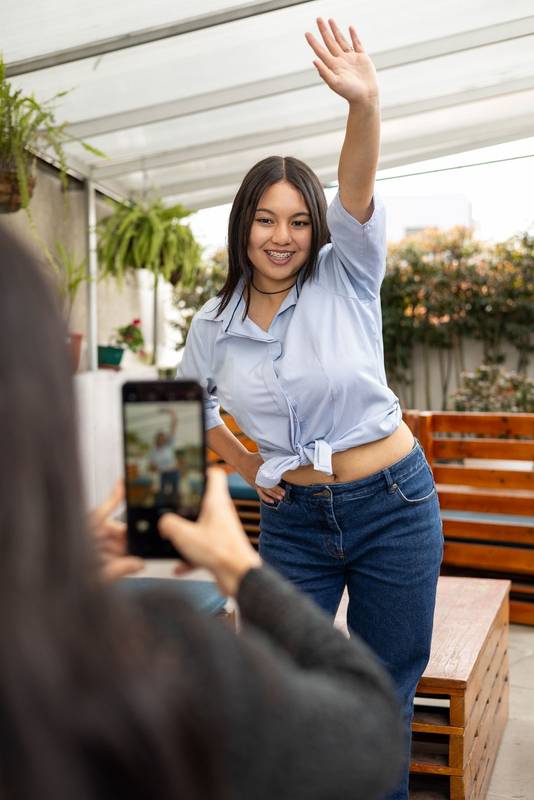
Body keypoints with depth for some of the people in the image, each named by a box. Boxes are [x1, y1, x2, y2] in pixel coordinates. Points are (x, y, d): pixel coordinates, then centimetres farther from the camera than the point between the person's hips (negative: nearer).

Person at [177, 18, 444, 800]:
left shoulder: (346, 277, -7)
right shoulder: (215, 323, 1)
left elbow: (357, 191, -26)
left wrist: (365, 104, -44)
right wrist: (245, 467, 7)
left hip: (392, 505, -2)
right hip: (292, 520, 2)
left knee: (385, 691, 13)